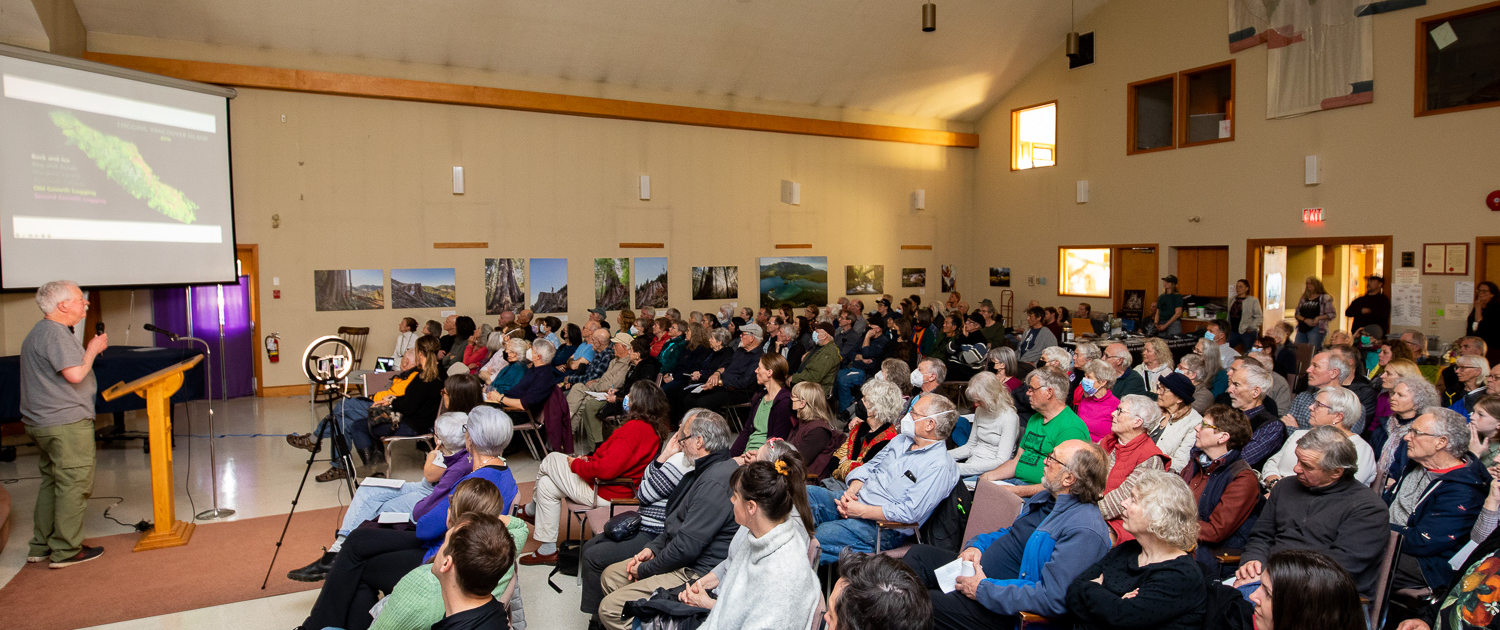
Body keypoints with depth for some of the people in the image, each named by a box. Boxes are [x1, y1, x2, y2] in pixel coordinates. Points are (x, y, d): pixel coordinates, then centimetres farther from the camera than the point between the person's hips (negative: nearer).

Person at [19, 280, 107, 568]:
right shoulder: (54, 333, -16)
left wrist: (89, 350, 15)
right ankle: (65, 550, 2)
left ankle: (40, 547, 23)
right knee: (74, 484, -3)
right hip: (67, 423, -11)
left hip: (42, 423, 11)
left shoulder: (38, 333, 18)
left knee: (52, 482, 17)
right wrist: (92, 350, -8)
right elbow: (75, 374, -23)